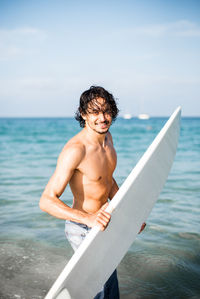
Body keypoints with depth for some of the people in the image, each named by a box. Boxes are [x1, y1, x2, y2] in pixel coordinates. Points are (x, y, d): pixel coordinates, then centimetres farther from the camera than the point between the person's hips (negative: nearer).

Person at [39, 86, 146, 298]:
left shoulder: (106, 137, -2)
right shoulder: (75, 150, -29)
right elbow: (47, 201, -34)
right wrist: (88, 218, -46)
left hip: (102, 224, 8)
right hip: (84, 231, -8)